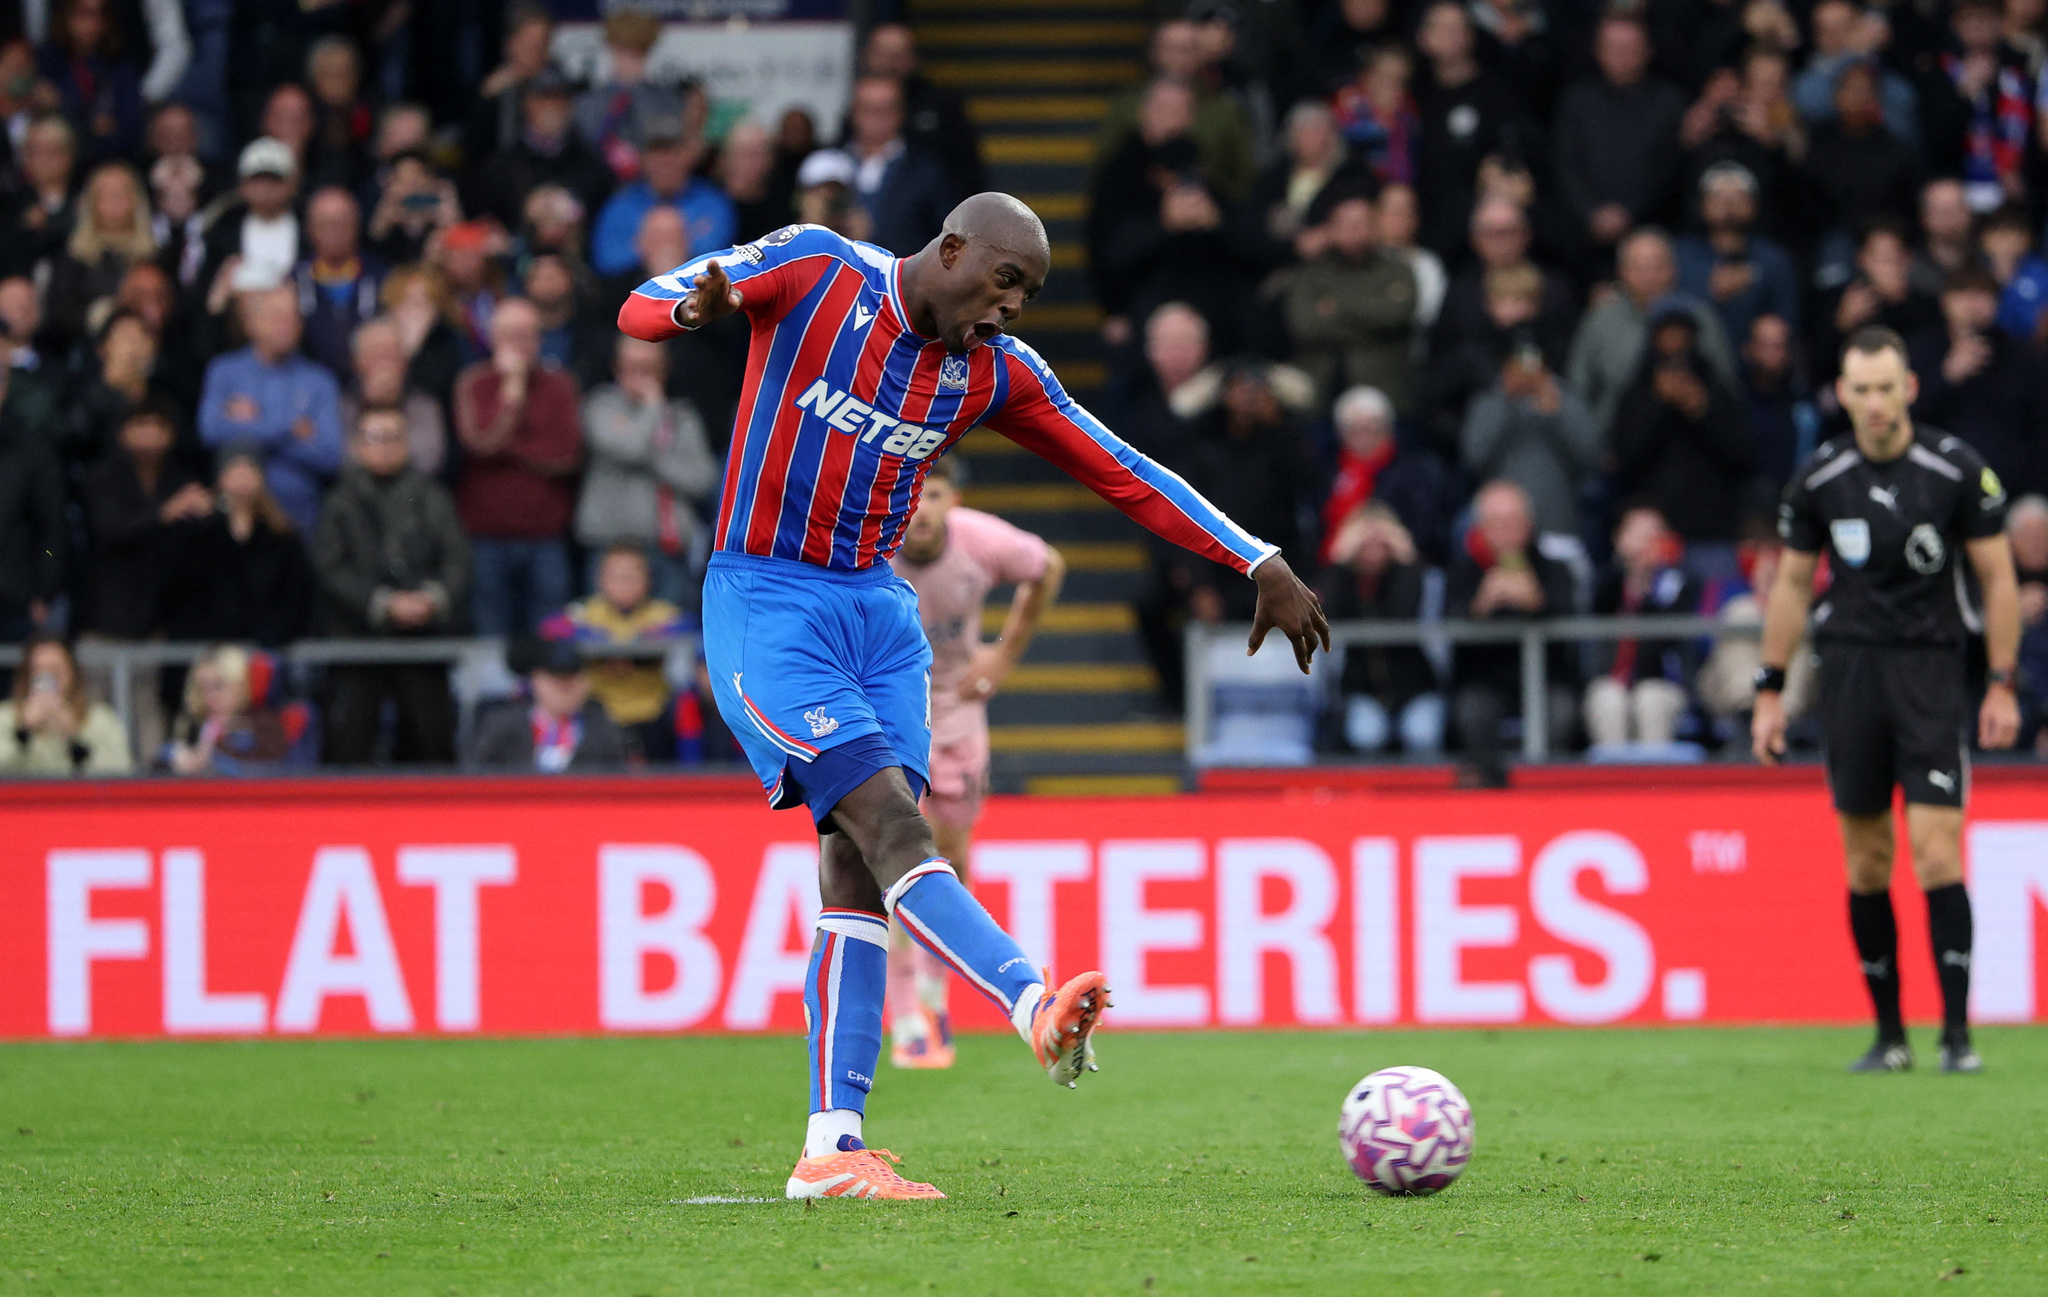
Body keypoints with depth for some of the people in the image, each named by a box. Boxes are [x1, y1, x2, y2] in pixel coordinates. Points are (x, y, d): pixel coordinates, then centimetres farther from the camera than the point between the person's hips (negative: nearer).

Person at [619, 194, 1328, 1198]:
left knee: (857, 879, -4)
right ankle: (1035, 1009, -38)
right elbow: (639, 310, -13)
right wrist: (697, 304, -38)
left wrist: (1261, 565, 3)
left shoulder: (998, 373, 5)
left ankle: (832, 1149, -7)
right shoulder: (816, 271, -9)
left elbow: (1122, 474, 9)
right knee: (894, 826, -21)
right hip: (764, 602, -6)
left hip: (878, 611, 6)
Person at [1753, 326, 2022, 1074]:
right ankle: (1889, 1035, 12)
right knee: (1866, 860, 4)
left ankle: (1957, 1033, -8)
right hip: (1850, 667, 3)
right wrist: (1771, 690, 10)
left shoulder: (1957, 471, -6)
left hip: (1932, 667, -3)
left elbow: (1997, 576, 1)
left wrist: (2002, 685, -3)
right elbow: (1791, 583, 12)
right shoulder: (1819, 478, 1)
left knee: (1936, 851, -12)